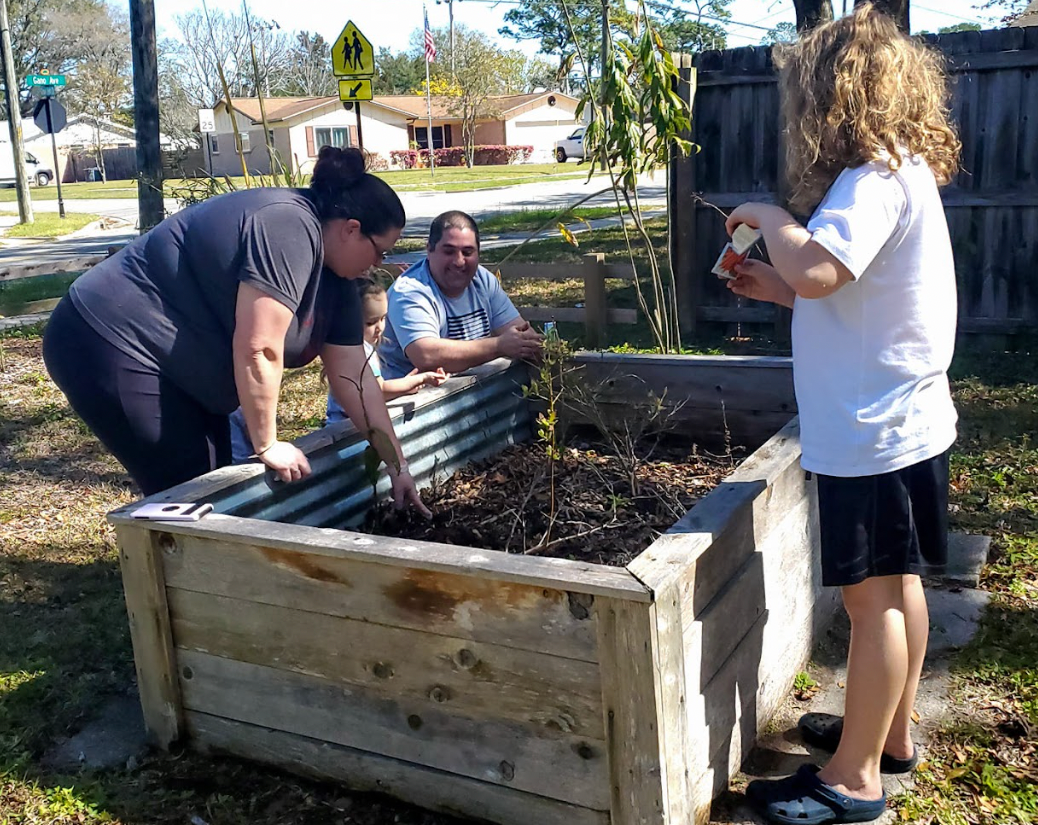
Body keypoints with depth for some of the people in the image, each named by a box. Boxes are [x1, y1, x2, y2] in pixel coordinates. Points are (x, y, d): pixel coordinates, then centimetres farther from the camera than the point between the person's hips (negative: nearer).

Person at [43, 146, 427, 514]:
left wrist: (397, 464, 3)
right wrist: (267, 445, -16)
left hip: (177, 370, 10)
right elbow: (257, 351, -27)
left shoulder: (334, 274, 6)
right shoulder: (288, 228, -23)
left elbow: (353, 377, 6)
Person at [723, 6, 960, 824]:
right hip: (900, 420, 10)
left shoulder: (875, 179, -18)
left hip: (873, 432, -10)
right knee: (899, 583, 18)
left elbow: (815, 270, -35)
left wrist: (771, 217, -16)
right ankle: (891, 734, 34)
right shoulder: (900, 172, 14)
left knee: (871, 595, -1)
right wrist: (776, 288, 7)